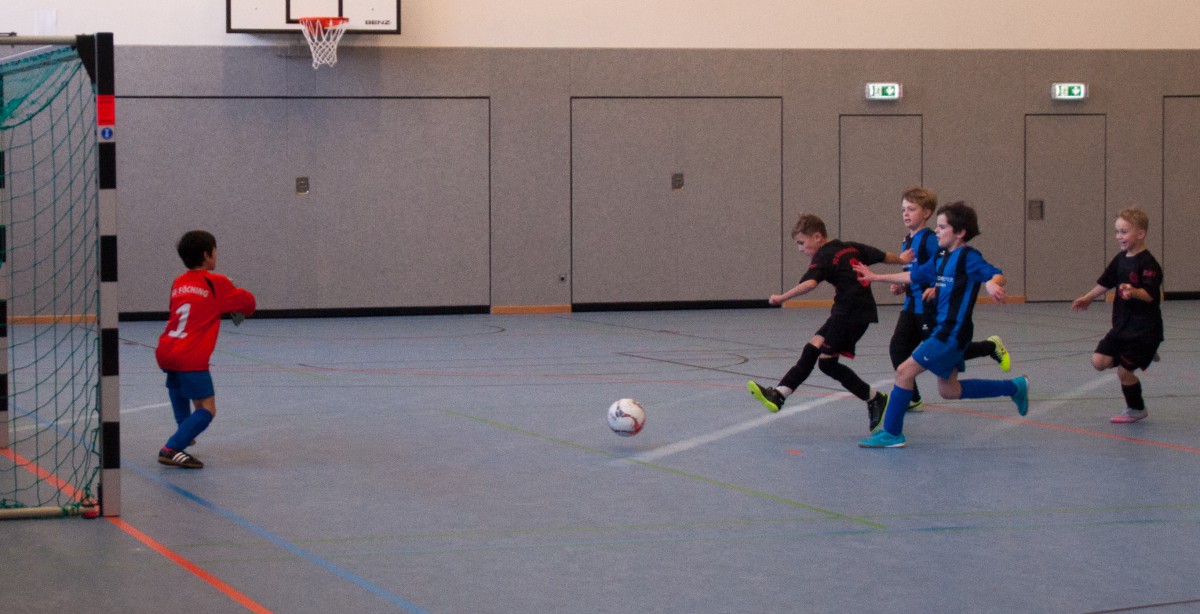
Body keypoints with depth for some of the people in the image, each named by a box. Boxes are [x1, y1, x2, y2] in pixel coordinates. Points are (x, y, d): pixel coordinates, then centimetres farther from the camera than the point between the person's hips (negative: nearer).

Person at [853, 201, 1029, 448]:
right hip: (942, 329, 10)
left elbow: (996, 274, -25)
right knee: (949, 390, 16)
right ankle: (1013, 387, 27)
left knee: (905, 371, -10)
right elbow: (914, 276, 27)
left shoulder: (967, 257, -11)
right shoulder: (941, 259, 15)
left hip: (953, 332, -10)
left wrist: (992, 283, -48)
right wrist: (876, 277, 30)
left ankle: (891, 433, -3)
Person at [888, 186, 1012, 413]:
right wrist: (901, 286, 10)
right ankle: (912, 399, 7)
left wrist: (934, 288, -35)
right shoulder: (907, 243, 13)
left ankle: (991, 346, 20)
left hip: (930, 307, -8)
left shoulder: (930, 240, -14)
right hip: (911, 307, 8)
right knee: (897, 348, -2)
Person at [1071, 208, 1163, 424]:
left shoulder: (1148, 264, -18)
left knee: (1123, 370, -5)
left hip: (1144, 328, -8)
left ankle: (1136, 409, 19)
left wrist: (1134, 292, -48)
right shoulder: (1120, 260, 7)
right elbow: (1106, 283, 22)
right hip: (1122, 325, 8)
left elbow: (1150, 294, -29)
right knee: (1099, 361, -3)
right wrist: (1088, 298, 30)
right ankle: (1143, 354, 19)